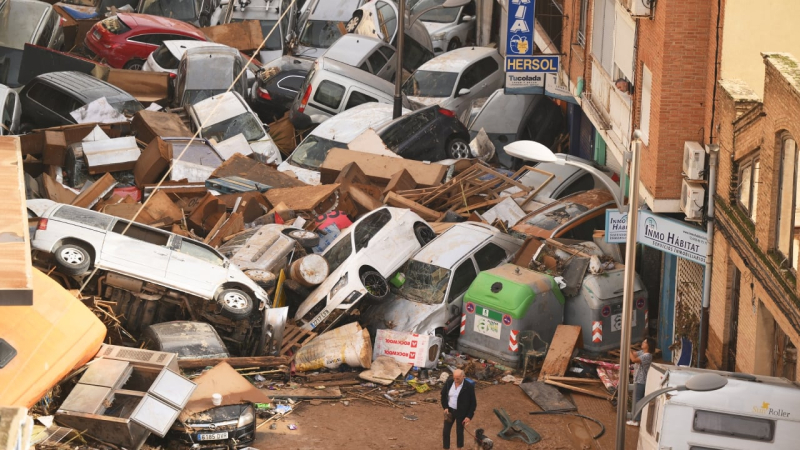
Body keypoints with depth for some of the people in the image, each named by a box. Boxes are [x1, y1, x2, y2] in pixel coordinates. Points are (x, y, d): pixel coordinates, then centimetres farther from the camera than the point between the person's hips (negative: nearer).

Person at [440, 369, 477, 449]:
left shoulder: (469, 386, -20)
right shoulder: (449, 382, -10)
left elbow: (473, 402, -12)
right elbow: (443, 394, 6)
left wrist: (469, 416, -15)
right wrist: (445, 407, -4)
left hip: (461, 413, -3)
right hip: (449, 411, 3)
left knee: (459, 432, 11)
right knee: (446, 432, 6)